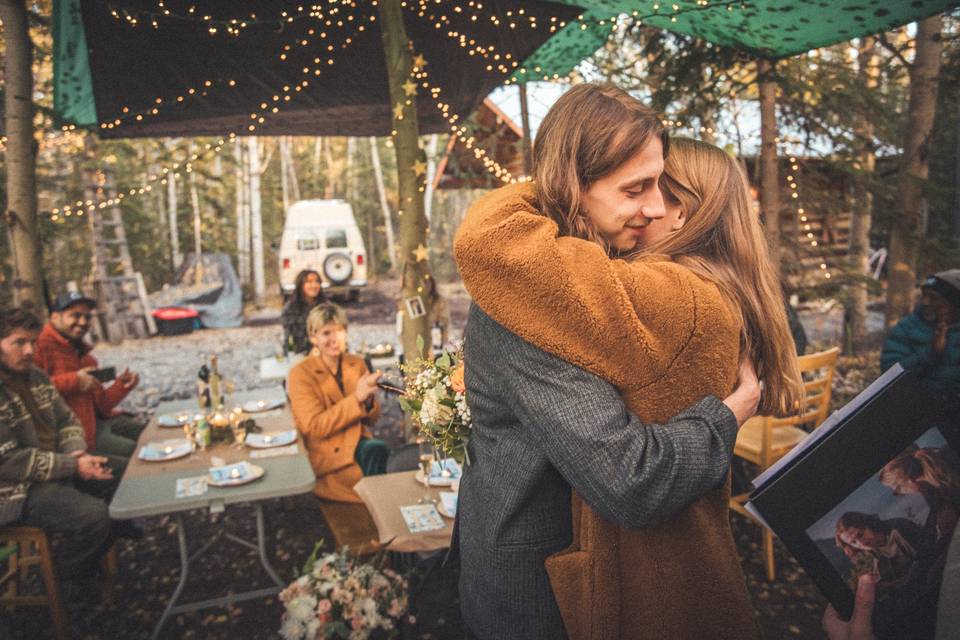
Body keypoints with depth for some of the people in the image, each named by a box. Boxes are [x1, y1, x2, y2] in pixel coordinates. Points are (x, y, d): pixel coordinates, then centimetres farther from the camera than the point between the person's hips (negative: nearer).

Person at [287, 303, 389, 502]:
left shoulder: (357, 364, 7)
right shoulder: (301, 374, -7)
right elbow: (314, 428, -15)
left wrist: (368, 400, -12)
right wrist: (356, 398, -23)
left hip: (358, 442, 4)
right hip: (326, 454, -4)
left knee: (377, 449, -30)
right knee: (377, 452, -30)